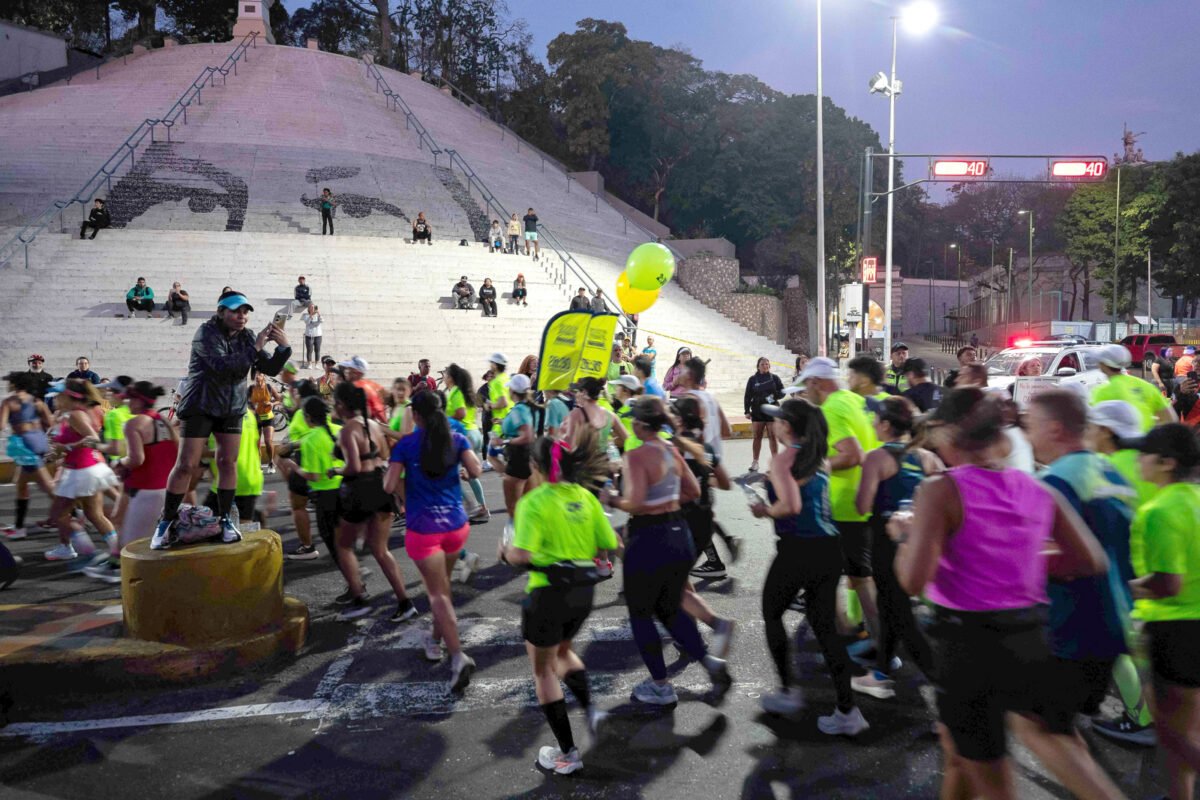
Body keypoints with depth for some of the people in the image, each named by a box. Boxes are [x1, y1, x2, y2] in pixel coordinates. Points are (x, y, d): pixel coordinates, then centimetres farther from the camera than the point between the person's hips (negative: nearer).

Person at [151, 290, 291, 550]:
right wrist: (255, 348, -29)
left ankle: (225, 519, 10)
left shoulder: (246, 337, 3)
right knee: (186, 464, -5)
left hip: (232, 407, 5)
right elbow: (222, 366, -29)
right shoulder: (206, 333, -14)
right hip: (200, 405, -5)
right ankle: (166, 522, 7)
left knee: (228, 462, 1)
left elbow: (271, 369, 0)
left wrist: (283, 346, -17)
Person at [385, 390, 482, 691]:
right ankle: (436, 639, 37)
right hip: (456, 523, 4)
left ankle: (458, 656, -17)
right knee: (442, 584, 24)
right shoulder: (457, 439, -1)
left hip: (423, 528, -4)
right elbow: (476, 471, -10)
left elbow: (390, 486, -10)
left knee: (437, 593, -3)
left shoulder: (406, 445, -7)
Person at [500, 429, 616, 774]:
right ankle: (590, 709, 15)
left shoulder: (534, 502, -17)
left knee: (543, 668, 12)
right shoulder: (586, 497, -1)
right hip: (583, 590, 6)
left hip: (549, 593, -6)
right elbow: (611, 546, 2)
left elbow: (522, 555, -26)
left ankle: (567, 753, 16)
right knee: (562, 650, 32)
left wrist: (505, 552, -4)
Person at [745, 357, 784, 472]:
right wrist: (747, 411, -2)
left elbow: (782, 392, 6)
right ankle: (755, 462, 7)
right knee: (757, 437, 2)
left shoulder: (774, 378, 3)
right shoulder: (753, 379, 3)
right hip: (757, 411, 0)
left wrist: (774, 396, -15)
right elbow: (747, 396, 4)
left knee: (772, 436, 1)